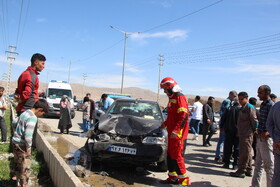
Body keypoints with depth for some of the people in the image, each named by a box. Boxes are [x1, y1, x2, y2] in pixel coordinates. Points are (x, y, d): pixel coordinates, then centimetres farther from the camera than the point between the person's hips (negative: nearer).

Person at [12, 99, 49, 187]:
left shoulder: (25, 113, 7)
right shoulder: (33, 117, -21)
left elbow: (15, 126, 21)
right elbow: (28, 136, -28)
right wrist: (28, 147, -16)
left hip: (15, 142, 9)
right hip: (22, 145, -9)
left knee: (18, 165, 22)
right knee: (25, 169, 3)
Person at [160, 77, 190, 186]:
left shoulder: (179, 98, -13)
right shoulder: (172, 98, 18)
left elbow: (183, 116, -22)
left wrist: (176, 130, -27)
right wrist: (165, 123, 26)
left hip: (177, 133, -10)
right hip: (171, 133, 10)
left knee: (177, 156, -6)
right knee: (170, 155, 13)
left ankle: (184, 179, 5)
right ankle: (173, 177, 24)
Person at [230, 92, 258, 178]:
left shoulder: (250, 107, -13)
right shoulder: (243, 108, 17)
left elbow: (254, 121, -16)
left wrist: (254, 130, -9)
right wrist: (239, 133, 18)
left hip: (247, 135, -10)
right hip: (242, 134, 10)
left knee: (244, 153, -4)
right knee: (247, 153, 15)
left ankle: (241, 171, 2)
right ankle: (248, 171, 24)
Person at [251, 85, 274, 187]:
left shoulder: (272, 106, -14)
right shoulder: (263, 105, 13)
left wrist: (267, 133, -31)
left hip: (267, 139, -9)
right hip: (260, 139, 9)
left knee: (269, 166, 1)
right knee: (258, 165, 16)